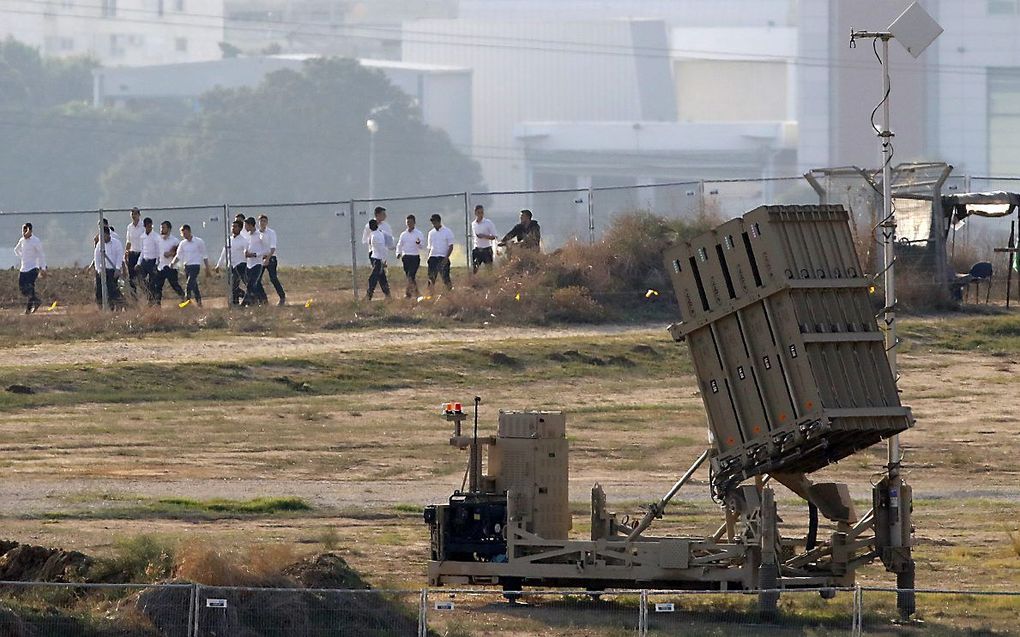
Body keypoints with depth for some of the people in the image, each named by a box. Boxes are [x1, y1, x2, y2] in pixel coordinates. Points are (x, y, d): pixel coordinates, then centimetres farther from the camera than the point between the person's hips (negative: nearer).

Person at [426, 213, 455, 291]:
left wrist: (446, 258, -14)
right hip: (433, 257, 4)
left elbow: (451, 246, -3)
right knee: (431, 279, -2)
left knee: (446, 278, -9)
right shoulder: (431, 233, 14)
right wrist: (429, 258, 7)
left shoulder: (447, 232, 1)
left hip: (443, 258, -4)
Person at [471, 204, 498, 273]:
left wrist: (484, 236, -21)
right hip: (477, 249, 4)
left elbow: (493, 237, -7)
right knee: (474, 270, 1)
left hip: (486, 249, -4)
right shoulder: (473, 224, 8)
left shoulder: (488, 223, -7)